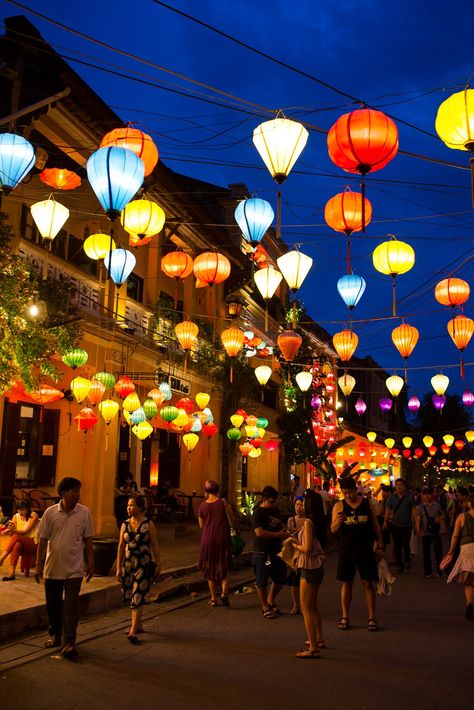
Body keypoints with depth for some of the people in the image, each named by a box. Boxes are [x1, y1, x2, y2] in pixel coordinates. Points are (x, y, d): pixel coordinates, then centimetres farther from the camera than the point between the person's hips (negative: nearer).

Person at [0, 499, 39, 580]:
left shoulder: (34, 516, -6)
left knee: (16, 536, -32)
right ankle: (12, 572, -45)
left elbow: (25, 531, -15)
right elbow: (11, 535, 3)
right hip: (21, 543, 3)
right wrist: (10, 529, -20)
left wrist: (13, 531, -31)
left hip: (33, 544, -3)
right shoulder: (16, 516, 6)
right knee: (17, 544, -35)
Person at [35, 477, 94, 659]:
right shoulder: (50, 512, -5)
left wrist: (90, 563, 1)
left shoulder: (84, 513, -5)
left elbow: (88, 540, 2)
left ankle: (69, 643, 2)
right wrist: (39, 566, -1)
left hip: (74, 568, -2)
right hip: (52, 567, 2)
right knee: (52, 605, 14)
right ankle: (55, 635, 34)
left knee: (71, 606, -5)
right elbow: (42, 541, 0)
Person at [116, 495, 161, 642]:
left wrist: (158, 564, -2)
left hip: (144, 564, -5)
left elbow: (155, 545, -2)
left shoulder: (149, 524, -6)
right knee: (131, 596, 13)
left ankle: (133, 630, -8)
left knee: (138, 597, -9)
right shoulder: (125, 524, 4)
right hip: (128, 563, 5)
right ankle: (138, 625, 31)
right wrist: (118, 568, 4)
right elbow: (121, 546, 5)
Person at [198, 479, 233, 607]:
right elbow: (231, 519, -5)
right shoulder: (223, 502, -8)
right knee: (224, 567, 11)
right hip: (222, 539, -1)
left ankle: (213, 598, 16)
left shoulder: (203, 505, -3)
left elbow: (201, 525, 5)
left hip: (208, 540, 1)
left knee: (210, 569, 13)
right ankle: (224, 592, -11)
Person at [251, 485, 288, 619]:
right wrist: (278, 535, -20)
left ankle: (270, 601, 35)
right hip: (262, 553, -8)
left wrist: (284, 533, 4)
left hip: (276, 551, 8)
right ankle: (265, 607, 19)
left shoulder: (275, 510, 10)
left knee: (280, 578, 15)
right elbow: (259, 532, -24)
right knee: (261, 582, 4)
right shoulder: (258, 513, -14)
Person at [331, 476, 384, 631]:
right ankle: (345, 617, 17)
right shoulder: (339, 506, -1)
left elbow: (375, 526, 8)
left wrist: (380, 546, 4)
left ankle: (372, 618, 10)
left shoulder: (367, 504, 2)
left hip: (365, 550, 0)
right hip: (346, 550, 0)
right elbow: (333, 529, -6)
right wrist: (338, 521, -27)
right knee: (347, 583, 8)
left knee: (368, 583, 3)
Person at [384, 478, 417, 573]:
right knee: (397, 546, 5)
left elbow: (414, 510, -2)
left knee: (405, 544, -8)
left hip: (407, 525, -2)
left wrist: (415, 523, -7)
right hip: (395, 525, 3)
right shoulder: (392, 497, 3)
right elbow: (388, 510, 3)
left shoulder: (410, 497, -2)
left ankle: (407, 560, 22)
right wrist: (385, 521, -3)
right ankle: (399, 566, 15)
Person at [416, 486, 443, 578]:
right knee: (426, 552, 6)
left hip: (436, 532, 0)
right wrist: (418, 530, -20)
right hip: (425, 532, 0)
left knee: (438, 551, -3)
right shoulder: (420, 506, 0)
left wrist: (439, 518, -11)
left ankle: (439, 570, 12)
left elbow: (442, 515, 12)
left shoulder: (437, 505, 4)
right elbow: (418, 518, -7)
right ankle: (427, 572, 15)